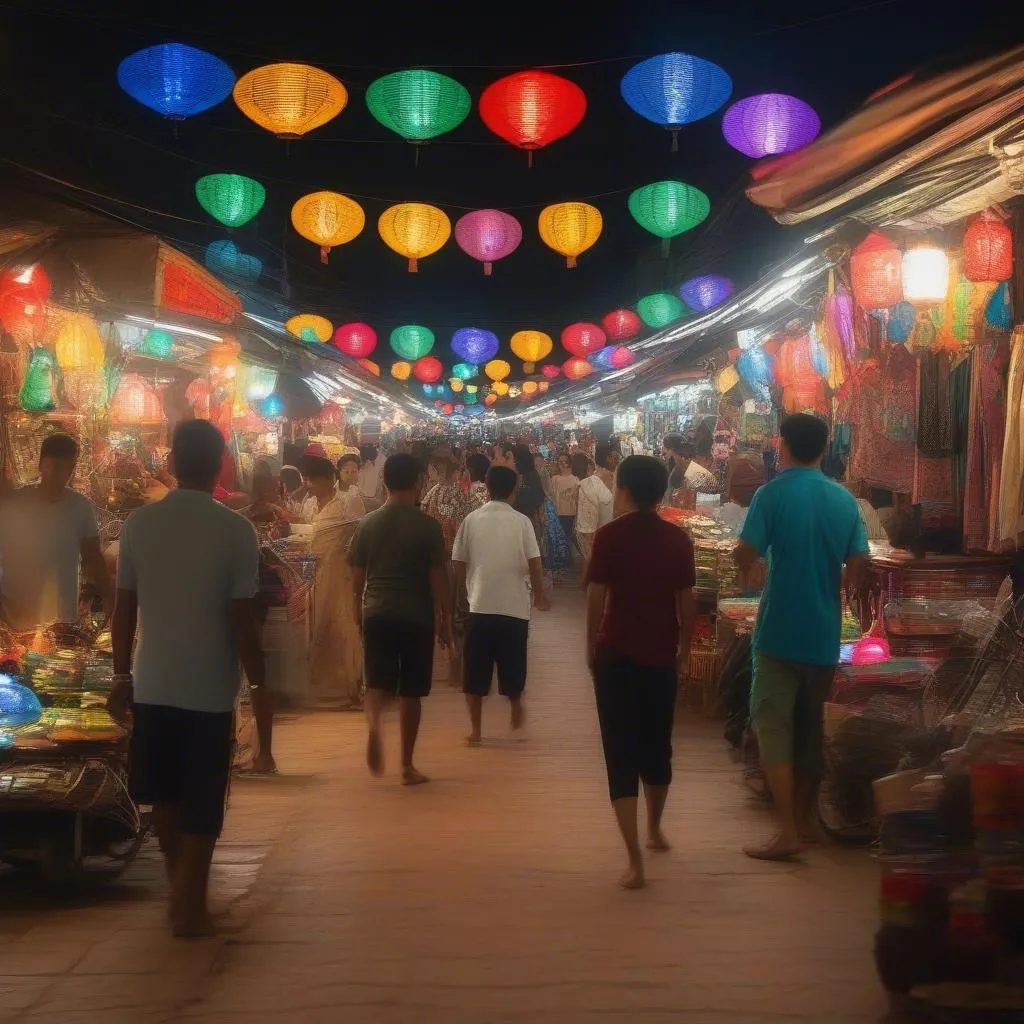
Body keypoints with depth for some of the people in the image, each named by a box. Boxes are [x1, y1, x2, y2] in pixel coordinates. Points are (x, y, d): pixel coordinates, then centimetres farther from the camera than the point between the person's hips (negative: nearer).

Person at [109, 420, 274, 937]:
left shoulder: (139, 523, -3)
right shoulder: (235, 530, -12)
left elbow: (124, 610, 0)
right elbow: (241, 621, -12)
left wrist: (121, 675, 12)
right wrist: (259, 686, -3)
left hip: (151, 683, 3)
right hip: (209, 687, -3)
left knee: (164, 794, 20)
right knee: (202, 804, 10)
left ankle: (179, 889, 32)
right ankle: (190, 905, 12)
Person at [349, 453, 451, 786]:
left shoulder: (367, 523, 3)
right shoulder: (428, 525, -7)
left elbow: (357, 575, 7)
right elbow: (438, 578, -6)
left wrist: (358, 613, 19)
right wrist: (445, 619, 4)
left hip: (376, 614, 2)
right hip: (417, 617, -2)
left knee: (377, 683, 6)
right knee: (410, 692, 9)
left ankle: (373, 724, -27)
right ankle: (407, 766, 14)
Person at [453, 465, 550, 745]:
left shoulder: (472, 519, -1)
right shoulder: (521, 521, -4)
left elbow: (459, 563, 2)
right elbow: (534, 564, -7)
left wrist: (462, 594, 18)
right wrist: (540, 596, 7)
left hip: (479, 606, 1)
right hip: (514, 606, 0)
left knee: (476, 670, 7)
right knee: (512, 665, 16)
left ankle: (475, 729, 6)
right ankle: (516, 712, 32)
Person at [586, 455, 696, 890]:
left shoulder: (609, 536, -9)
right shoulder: (678, 539, 0)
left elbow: (596, 599, -9)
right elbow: (686, 600, 3)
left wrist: (591, 649, 4)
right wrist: (684, 645, 16)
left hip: (616, 655, -3)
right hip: (660, 656, 4)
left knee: (622, 755, -2)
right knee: (657, 748, 21)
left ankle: (635, 860, -10)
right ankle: (655, 829, 41)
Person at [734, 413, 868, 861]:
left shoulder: (773, 493, -10)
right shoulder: (845, 499, 4)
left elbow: (744, 558, -14)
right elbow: (858, 564, 3)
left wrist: (750, 556, 8)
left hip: (780, 630, -5)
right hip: (824, 632, 5)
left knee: (773, 725, -2)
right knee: (809, 727, 15)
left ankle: (788, 833, -8)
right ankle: (802, 821, 24)